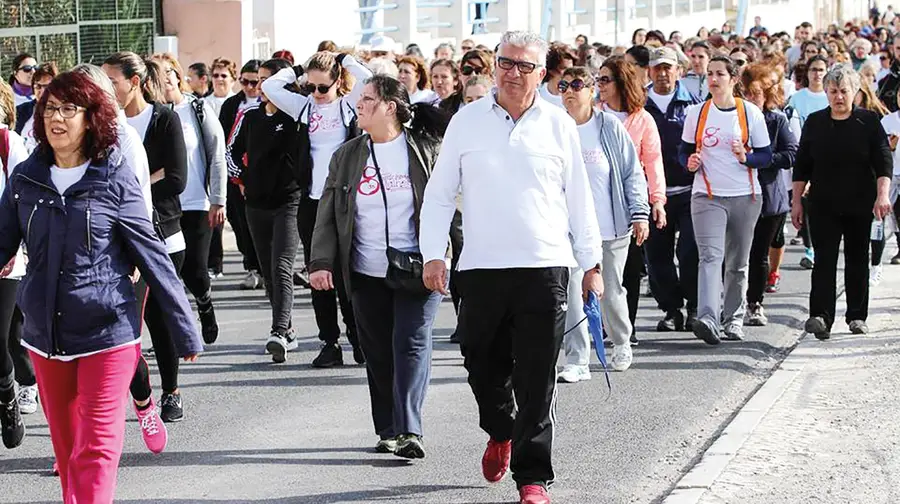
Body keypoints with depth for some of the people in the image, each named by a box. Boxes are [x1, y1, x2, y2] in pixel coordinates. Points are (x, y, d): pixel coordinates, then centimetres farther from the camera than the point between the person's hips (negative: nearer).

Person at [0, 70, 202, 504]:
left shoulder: (115, 183, -7)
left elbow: (152, 257, -3)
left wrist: (185, 330, -2)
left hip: (106, 334, -4)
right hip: (44, 334, 4)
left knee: (96, 451, -4)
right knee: (65, 448, 16)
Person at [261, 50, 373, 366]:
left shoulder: (349, 105, 4)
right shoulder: (304, 107, 11)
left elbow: (367, 79, -12)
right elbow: (270, 86, 6)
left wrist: (344, 59, 2)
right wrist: (297, 70, 11)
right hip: (312, 201, 3)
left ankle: (359, 340, 11)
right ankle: (329, 343, 10)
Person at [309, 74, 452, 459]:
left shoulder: (427, 150, 0)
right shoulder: (347, 156, 10)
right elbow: (328, 213, 9)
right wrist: (321, 261, -3)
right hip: (367, 274, 4)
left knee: (411, 344, -11)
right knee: (378, 353, 6)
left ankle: (409, 431, -16)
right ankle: (388, 431, 15)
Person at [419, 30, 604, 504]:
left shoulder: (559, 124, 5)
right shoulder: (467, 121, 5)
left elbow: (579, 198, 10)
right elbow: (439, 192, 7)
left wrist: (592, 262, 10)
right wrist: (433, 254, -1)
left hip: (545, 268, -1)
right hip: (481, 267, 1)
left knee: (536, 380, -2)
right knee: (483, 366, 10)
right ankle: (501, 433, 40)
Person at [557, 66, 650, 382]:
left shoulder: (610, 127, -2)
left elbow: (633, 173, 1)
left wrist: (639, 213, -6)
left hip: (612, 226, -1)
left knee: (612, 292, 10)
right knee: (572, 293, -10)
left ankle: (621, 344, 36)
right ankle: (577, 361, -6)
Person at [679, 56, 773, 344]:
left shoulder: (751, 113, 2)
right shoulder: (696, 114, 5)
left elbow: (765, 156, 3)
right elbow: (684, 151, 14)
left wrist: (745, 157, -17)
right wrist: (690, 162, -9)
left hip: (745, 196, 1)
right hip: (707, 197, -1)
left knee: (738, 262, 8)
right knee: (710, 256, -17)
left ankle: (733, 319, 20)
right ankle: (708, 318, -30)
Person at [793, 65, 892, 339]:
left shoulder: (869, 121, 0)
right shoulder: (815, 122, 6)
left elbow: (883, 161, -5)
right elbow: (802, 165, 9)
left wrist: (882, 195, -18)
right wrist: (796, 201, 5)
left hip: (860, 205, 0)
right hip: (824, 206, 0)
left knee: (857, 260, 8)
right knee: (824, 260, -10)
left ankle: (857, 316, 18)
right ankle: (821, 317, -19)